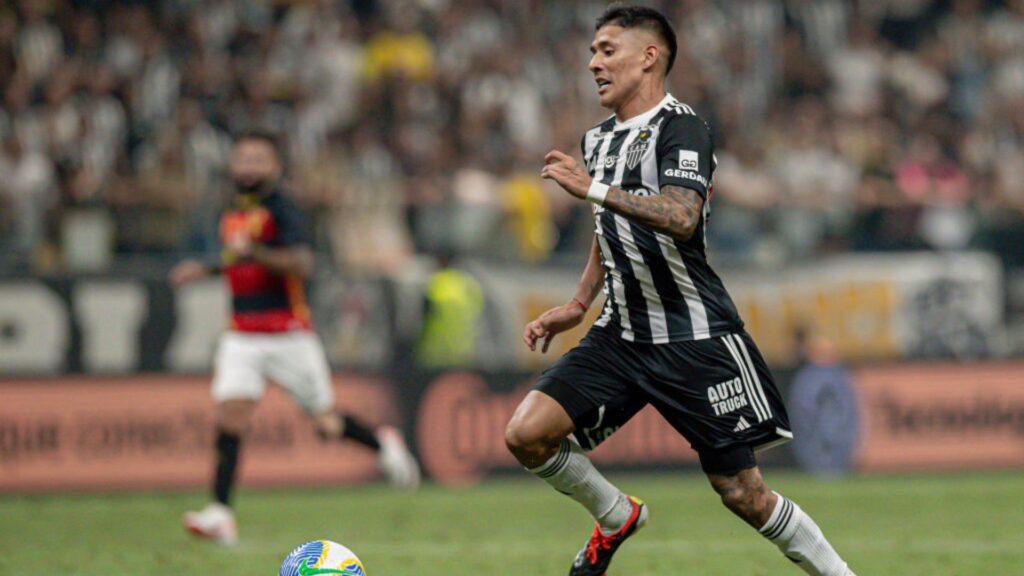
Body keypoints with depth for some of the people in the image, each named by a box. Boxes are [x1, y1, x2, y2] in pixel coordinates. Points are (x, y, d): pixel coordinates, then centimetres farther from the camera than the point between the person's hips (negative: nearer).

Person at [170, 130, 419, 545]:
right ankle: (221, 513, -17)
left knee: (327, 425, 4)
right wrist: (206, 270, 20)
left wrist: (253, 252, -35)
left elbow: (301, 263, -24)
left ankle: (383, 445, 34)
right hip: (242, 336, 6)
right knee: (230, 415, -12)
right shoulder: (234, 212, 14)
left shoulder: (281, 209, -10)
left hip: (289, 335, -6)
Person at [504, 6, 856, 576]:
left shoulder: (681, 127, -13)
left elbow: (681, 218, -31)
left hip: (695, 340, -7)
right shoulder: (599, 138, 13)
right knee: (527, 433, -10)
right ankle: (617, 518, 14)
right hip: (621, 333, 7)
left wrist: (593, 188, -31)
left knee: (743, 494, -5)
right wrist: (578, 305, 22)